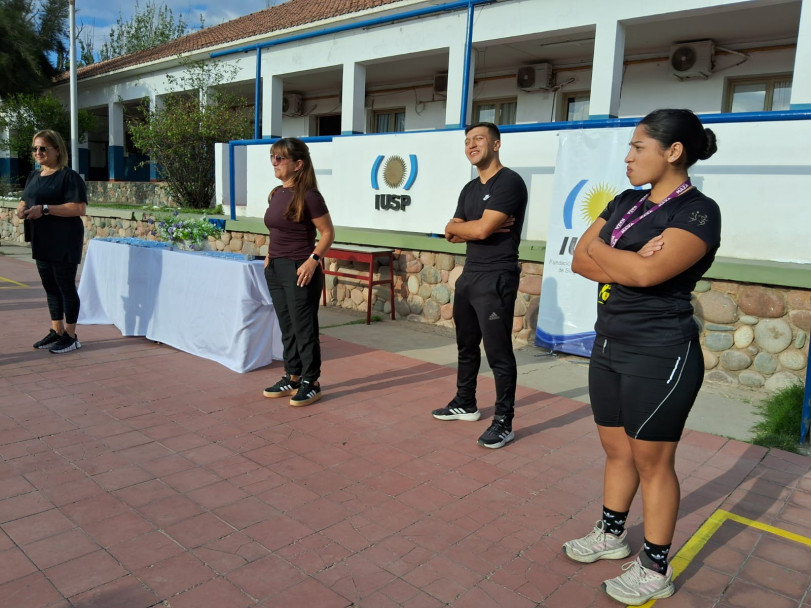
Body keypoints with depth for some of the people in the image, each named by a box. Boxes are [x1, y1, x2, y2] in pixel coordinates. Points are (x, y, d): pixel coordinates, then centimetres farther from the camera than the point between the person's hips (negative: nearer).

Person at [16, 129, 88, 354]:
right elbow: (25, 200, 24)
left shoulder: (69, 176, -11)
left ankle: (71, 336, 7)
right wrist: (22, 208, -1)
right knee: (50, 288, 13)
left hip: (64, 243, -8)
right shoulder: (34, 176, 15)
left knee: (66, 287, -1)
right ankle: (56, 331, 23)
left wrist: (45, 209, -24)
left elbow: (80, 208, -20)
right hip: (42, 242, 8)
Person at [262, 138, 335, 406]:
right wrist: (269, 257, 13)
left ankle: (311, 383, 13)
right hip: (275, 269, 8)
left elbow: (328, 233, -12)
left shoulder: (308, 195, -13)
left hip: (299, 270, -8)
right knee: (287, 328, 15)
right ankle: (292, 378, 26)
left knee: (304, 329, 1)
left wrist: (313, 261, -20)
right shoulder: (276, 194, 10)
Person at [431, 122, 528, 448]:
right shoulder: (469, 189, 15)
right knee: (466, 345, 18)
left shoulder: (509, 182, -12)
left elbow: (481, 230, -21)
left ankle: (503, 423, 5)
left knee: (498, 353, -5)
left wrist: (456, 226, -1)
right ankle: (465, 404, 34)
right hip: (468, 275, 9)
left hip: (496, 279, -9)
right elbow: (451, 234, 8)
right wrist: (474, 227, -11)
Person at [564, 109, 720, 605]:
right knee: (617, 449, 19)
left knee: (652, 461, 5)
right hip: (609, 346, 7)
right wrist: (630, 262, -15)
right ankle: (612, 535, 38)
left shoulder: (698, 211, -13)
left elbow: (648, 272, -26)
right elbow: (580, 261, 1)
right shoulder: (626, 202, 9)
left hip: (660, 356, -7)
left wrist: (599, 249, -10)